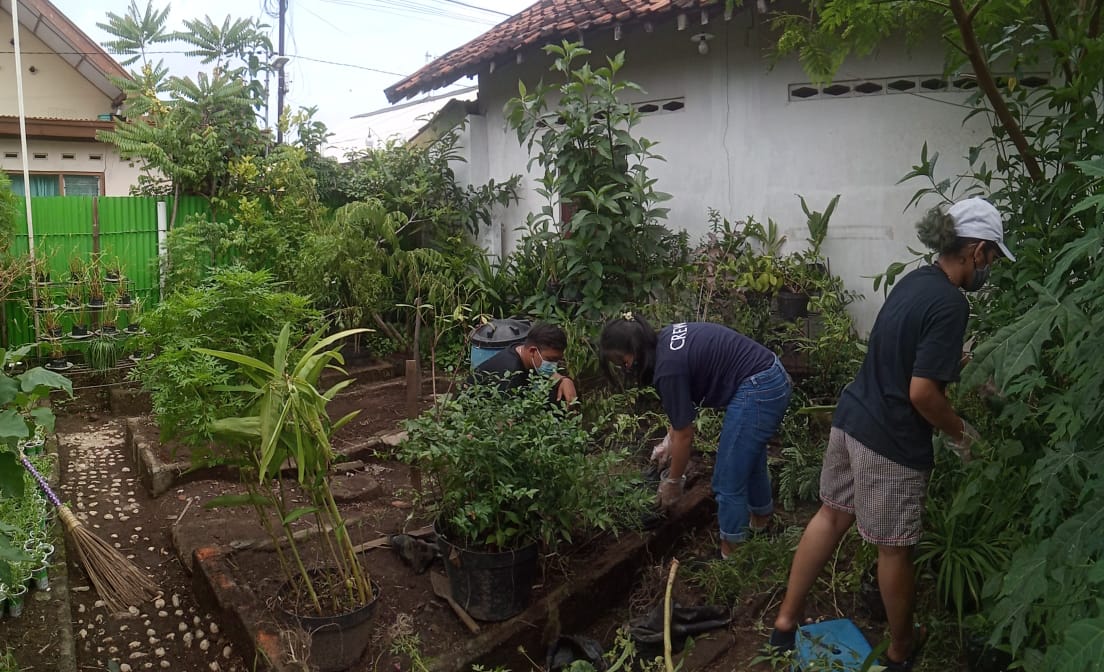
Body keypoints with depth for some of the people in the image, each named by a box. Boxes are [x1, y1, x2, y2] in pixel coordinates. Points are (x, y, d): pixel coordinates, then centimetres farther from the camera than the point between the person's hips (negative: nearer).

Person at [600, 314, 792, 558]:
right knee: (749, 456, 29)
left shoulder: (668, 367, -20)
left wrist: (673, 481, 4)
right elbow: (684, 401, 19)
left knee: (729, 480, 1)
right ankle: (761, 516, 52)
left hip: (756, 391, -10)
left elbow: (685, 435, -10)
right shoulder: (666, 338, 4)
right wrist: (670, 438, 21)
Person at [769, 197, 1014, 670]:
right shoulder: (951, 304, -19)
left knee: (832, 515, 19)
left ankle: (786, 621, 28)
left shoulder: (914, 280, 8)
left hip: (850, 417, 8)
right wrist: (961, 433, -5)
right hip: (891, 440, -8)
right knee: (894, 547, 11)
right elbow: (922, 392, -22)